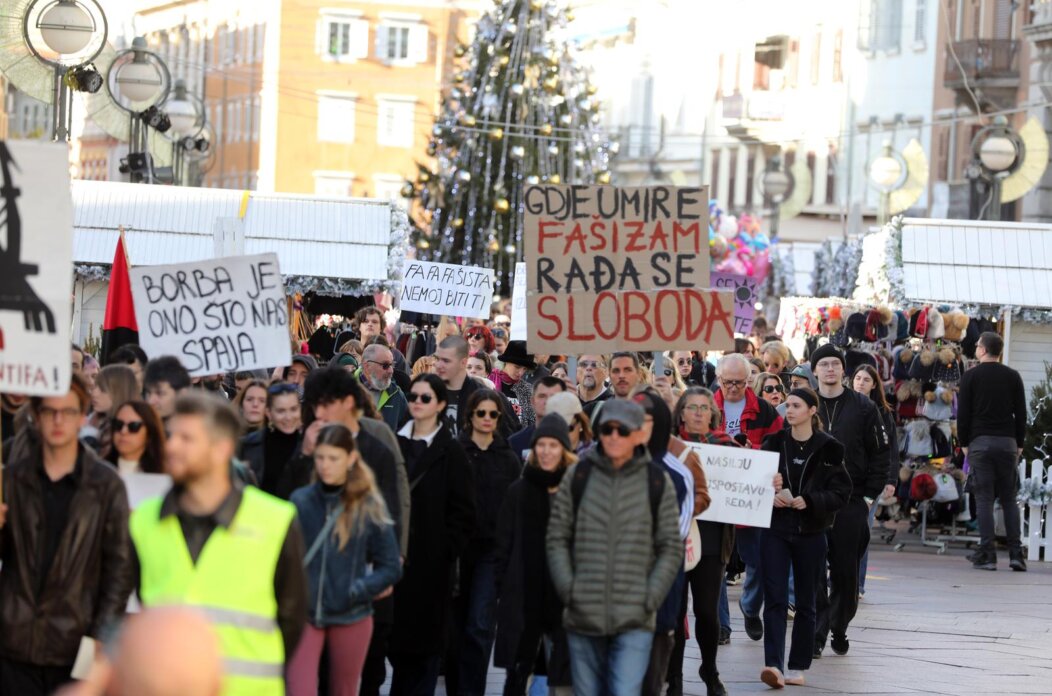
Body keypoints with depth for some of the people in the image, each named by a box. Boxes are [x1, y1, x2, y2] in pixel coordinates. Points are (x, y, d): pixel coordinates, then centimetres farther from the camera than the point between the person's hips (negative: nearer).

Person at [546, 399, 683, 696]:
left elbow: (671, 548, 5)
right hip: (583, 616, 2)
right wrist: (568, 588, -4)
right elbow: (557, 538, 7)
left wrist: (650, 597, -5)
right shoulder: (578, 476, 4)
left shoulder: (658, 482, 3)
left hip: (635, 620, -2)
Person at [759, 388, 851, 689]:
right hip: (775, 529, 1)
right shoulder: (774, 443, 5)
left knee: (805, 602, 7)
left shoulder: (827, 448, -3)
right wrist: (770, 495, -12)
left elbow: (841, 492, -5)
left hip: (810, 532, -1)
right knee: (775, 599, -9)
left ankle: (798, 667, 16)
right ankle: (774, 664, -16)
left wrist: (809, 501, -18)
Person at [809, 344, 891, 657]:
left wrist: (871, 494, -2)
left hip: (851, 503, 0)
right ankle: (816, 632, 1)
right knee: (813, 571, -4)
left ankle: (839, 629, 18)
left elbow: (880, 453, 4)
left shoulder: (863, 408, 3)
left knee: (846, 571, 4)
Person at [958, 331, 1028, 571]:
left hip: (980, 443, -2)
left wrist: (964, 443, 7)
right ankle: (1016, 554, -3)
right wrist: (1019, 444, 13)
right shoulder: (1013, 376, 7)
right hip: (1007, 443, 2)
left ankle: (987, 555, -8)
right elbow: (1021, 413, 6)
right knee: (1009, 499, 6)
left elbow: (963, 414, -2)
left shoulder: (970, 376, 1)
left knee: (984, 499, -3)